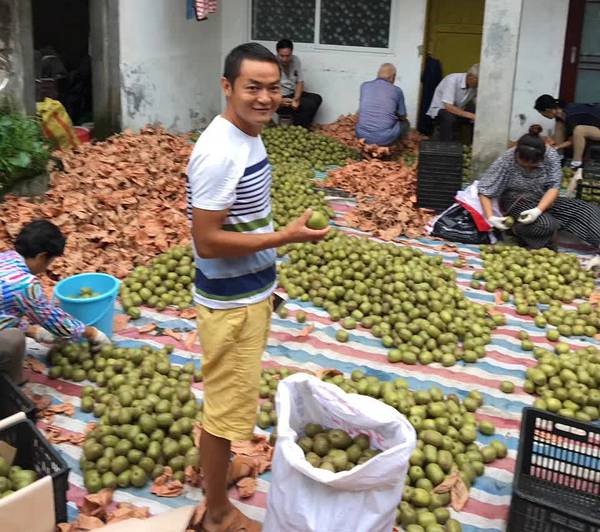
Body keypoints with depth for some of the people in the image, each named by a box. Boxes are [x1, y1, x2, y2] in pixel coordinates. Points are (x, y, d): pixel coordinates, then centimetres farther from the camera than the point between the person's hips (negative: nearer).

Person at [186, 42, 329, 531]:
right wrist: (287, 236, -23)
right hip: (231, 302, -9)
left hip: (250, 291, 9)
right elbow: (207, 241, -26)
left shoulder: (249, 136, 5)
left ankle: (216, 470, 45)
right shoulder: (219, 154, -25)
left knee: (226, 397, 24)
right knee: (226, 405, 6)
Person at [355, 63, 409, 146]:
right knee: (405, 123, 27)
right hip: (385, 138, -3)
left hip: (362, 136, 3)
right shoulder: (397, 90, 0)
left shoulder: (364, 86, 7)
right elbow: (403, 117, 11)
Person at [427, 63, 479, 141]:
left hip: (459, 111, 6)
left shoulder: (476, 85, -9)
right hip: (440, 110, -5)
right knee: (449, 117, -38)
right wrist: (471, 116, -37)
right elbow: (448, 107, -33)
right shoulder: (452, 80, -26)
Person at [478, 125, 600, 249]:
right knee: (545, 224, -33)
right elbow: (484, 191, -18)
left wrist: (538, 210, -33)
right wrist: (490, 217, -31)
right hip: (516, 201, -4)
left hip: (544, 200, 4)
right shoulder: (505, 161, -22)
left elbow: (554, 187, -16)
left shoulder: (551, 155, -15)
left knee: (588, 210, -12)